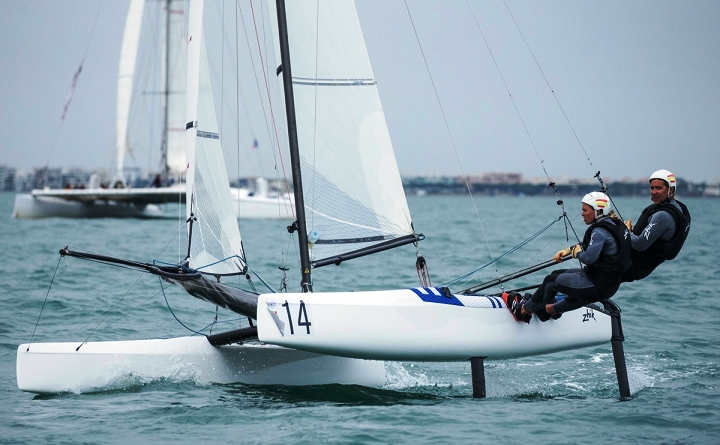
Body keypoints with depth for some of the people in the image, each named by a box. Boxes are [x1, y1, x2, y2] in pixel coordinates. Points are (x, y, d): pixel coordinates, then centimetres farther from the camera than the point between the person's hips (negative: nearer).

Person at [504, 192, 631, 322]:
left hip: (598, 286, -10)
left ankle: (522, 310, 23)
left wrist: (576, 252, -9)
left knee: (551, 280, 6)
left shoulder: (600, 232, -23)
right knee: (557, 274, 21)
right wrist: (568, 250, 12)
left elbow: (588, 257, -32)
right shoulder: (614, 224, 8)